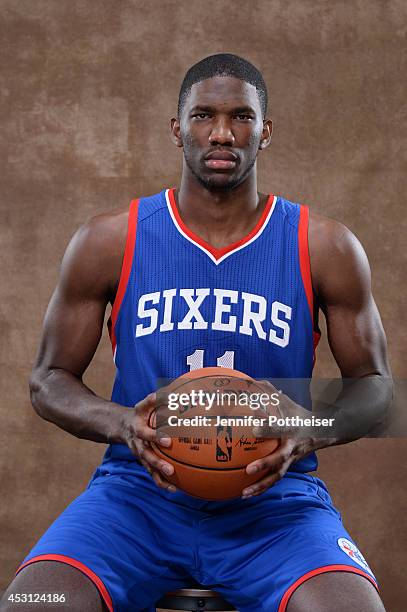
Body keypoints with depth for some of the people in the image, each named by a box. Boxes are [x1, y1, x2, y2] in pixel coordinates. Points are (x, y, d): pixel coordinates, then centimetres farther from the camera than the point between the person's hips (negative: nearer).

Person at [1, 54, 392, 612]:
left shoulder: (327, 248, 2)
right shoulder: (107, 243, 2)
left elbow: (375, 386, 9)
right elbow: (49, 380, 8)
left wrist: (309, 432, -14)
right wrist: (121, 424, -15)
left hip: (274, 496, 0)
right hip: (139, 489, 0)